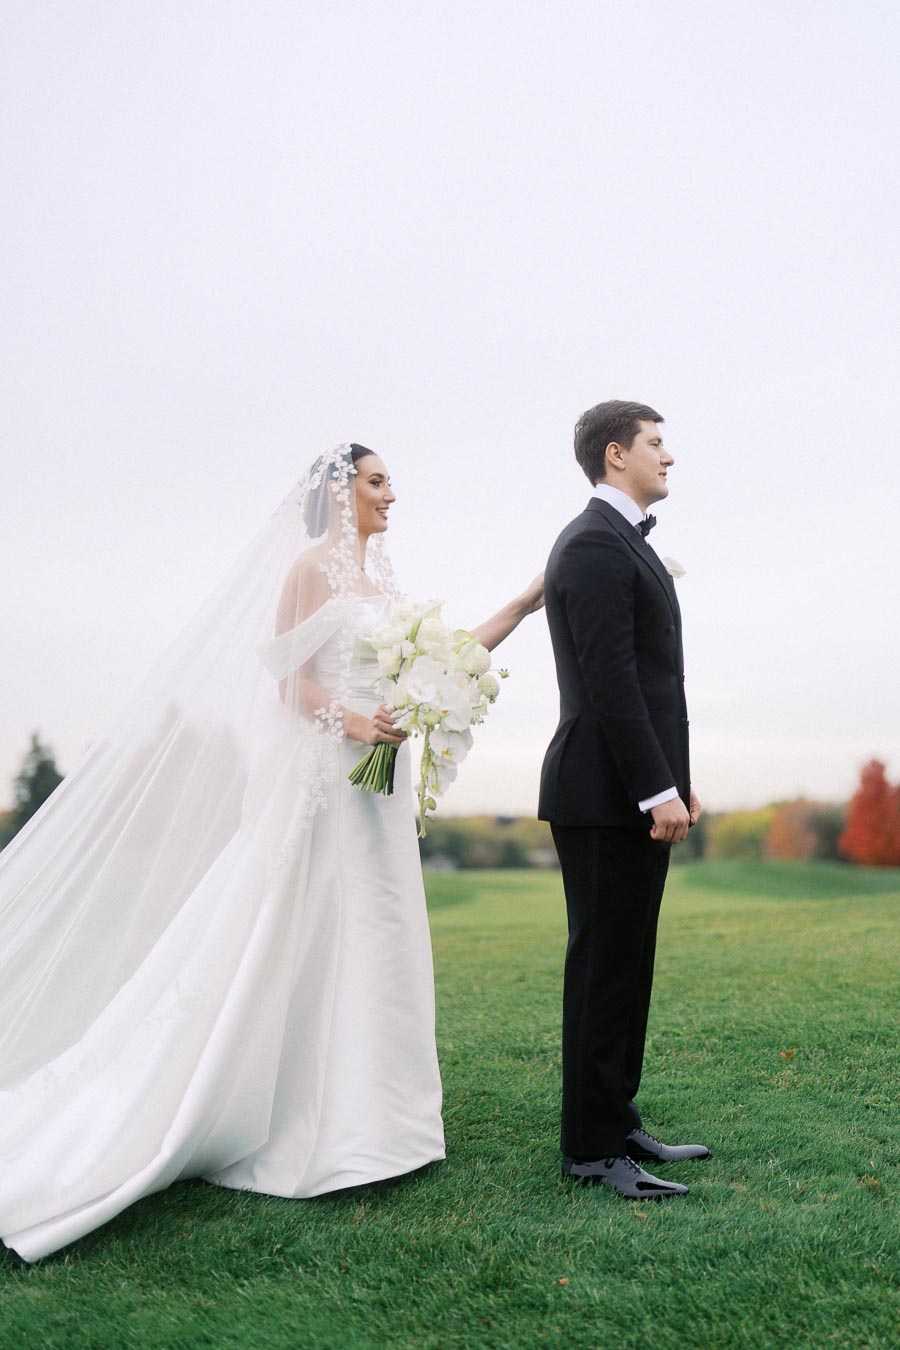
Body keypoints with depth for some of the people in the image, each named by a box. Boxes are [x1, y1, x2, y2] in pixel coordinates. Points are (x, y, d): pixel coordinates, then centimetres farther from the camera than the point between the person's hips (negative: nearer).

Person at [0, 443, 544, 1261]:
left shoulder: (379, 580, 18)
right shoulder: (312, 565, -5)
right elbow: (289, 678, -11)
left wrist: (521, 608, 13)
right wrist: (351, 722, -26)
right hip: (322, 774, -9)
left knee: (370, 939, 10)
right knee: (307, 939, -4)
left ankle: (359, 1116, 20)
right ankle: (306, 1129, 5)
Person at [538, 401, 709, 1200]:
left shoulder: (624, 542, 20)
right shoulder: (596, 545, -13)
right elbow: (609, 682, -20)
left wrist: (675, 779, 18)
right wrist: (657, 790, -21)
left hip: (638, 790, 10)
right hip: (611, 795, -10)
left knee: (626, 967, 14)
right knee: (605, 969, -3)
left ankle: (617, 1124, 25)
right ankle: (593, 1148, 7)